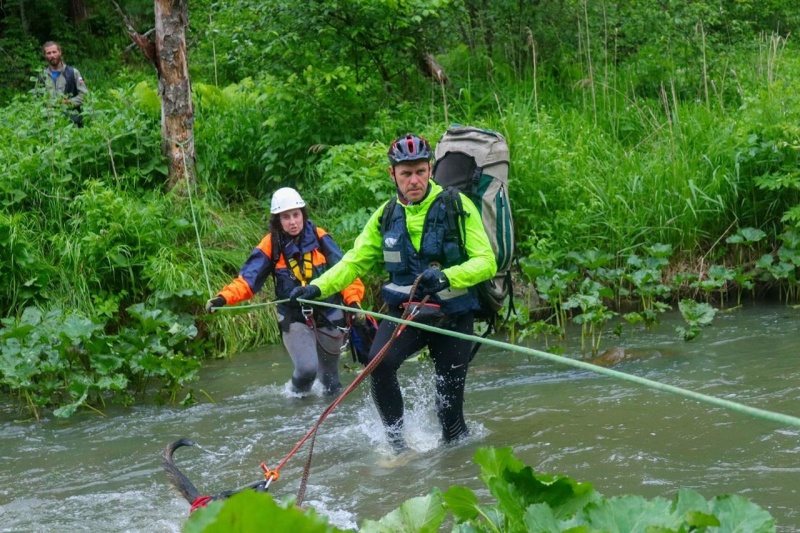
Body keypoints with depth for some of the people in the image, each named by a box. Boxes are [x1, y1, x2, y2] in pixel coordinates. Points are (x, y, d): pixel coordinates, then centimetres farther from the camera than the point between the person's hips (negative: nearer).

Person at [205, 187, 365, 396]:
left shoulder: (319, 238, -8)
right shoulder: (271, 245, -10)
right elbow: (248, 279, -15)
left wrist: (353, 300, -21)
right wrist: (224, 297, -31)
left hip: (329, 317, 1)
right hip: (294, 319, -1)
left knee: (329, 376, 13)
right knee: (306, 368, -22)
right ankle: (298, 395, 12)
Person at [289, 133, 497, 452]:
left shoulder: (458, 206, -9)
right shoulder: (386, 216, 3)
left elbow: (486, 262, -14)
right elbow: (355, 261, 8)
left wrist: (446, 277, -32)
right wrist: (318, 288, -8)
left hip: (452, 315, -2)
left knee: (449, 403, -1)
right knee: (379, 362, -26)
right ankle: (396, 444, -13)